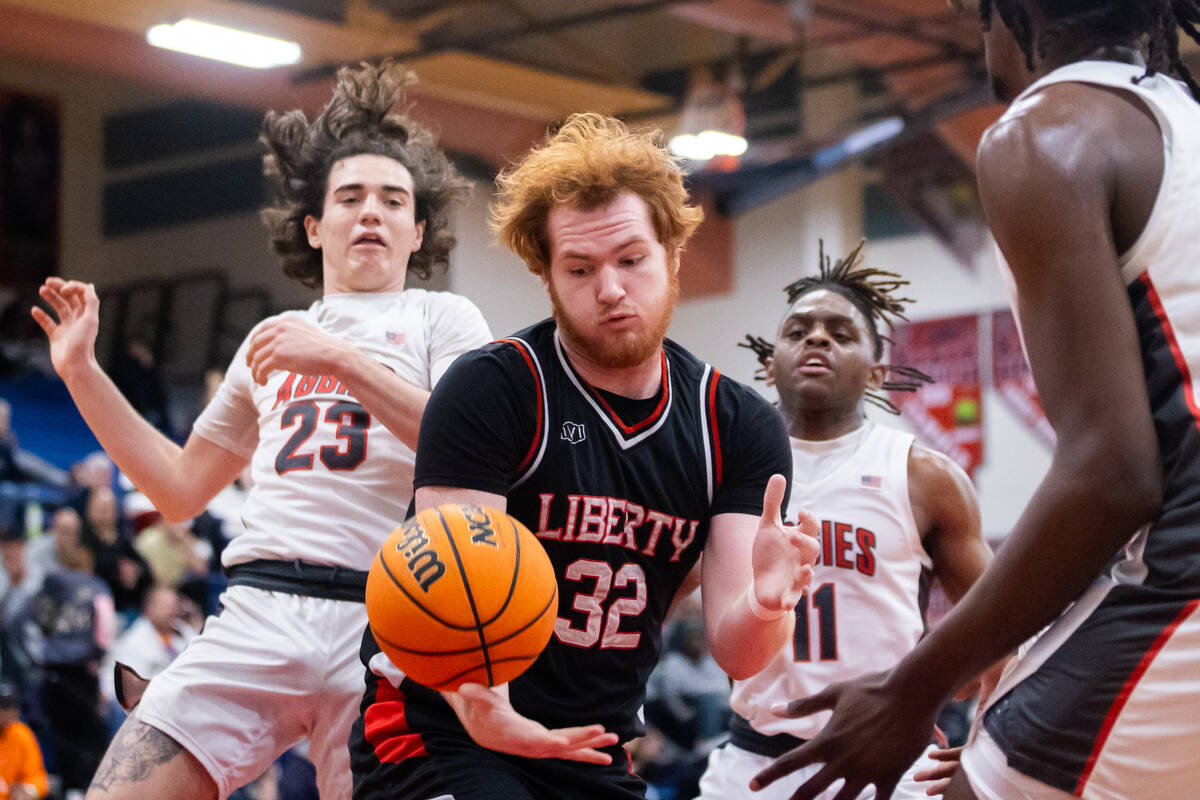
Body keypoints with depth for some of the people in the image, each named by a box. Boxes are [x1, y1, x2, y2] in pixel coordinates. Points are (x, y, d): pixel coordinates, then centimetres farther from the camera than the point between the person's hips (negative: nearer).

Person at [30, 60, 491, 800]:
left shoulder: (443, 318, 10)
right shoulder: (272, 339, 25)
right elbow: (180, 489, 26)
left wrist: (341, 359, -12)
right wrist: (82, 372, 21)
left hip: (384, 624, -3)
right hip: (257, 610, 3)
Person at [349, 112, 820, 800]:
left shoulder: (741, 427, 0)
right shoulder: (491, 389, -13)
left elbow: (733, 650, -7)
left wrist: (764, 605, -31)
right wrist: (476, 703, -41)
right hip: (443, 737, -5)